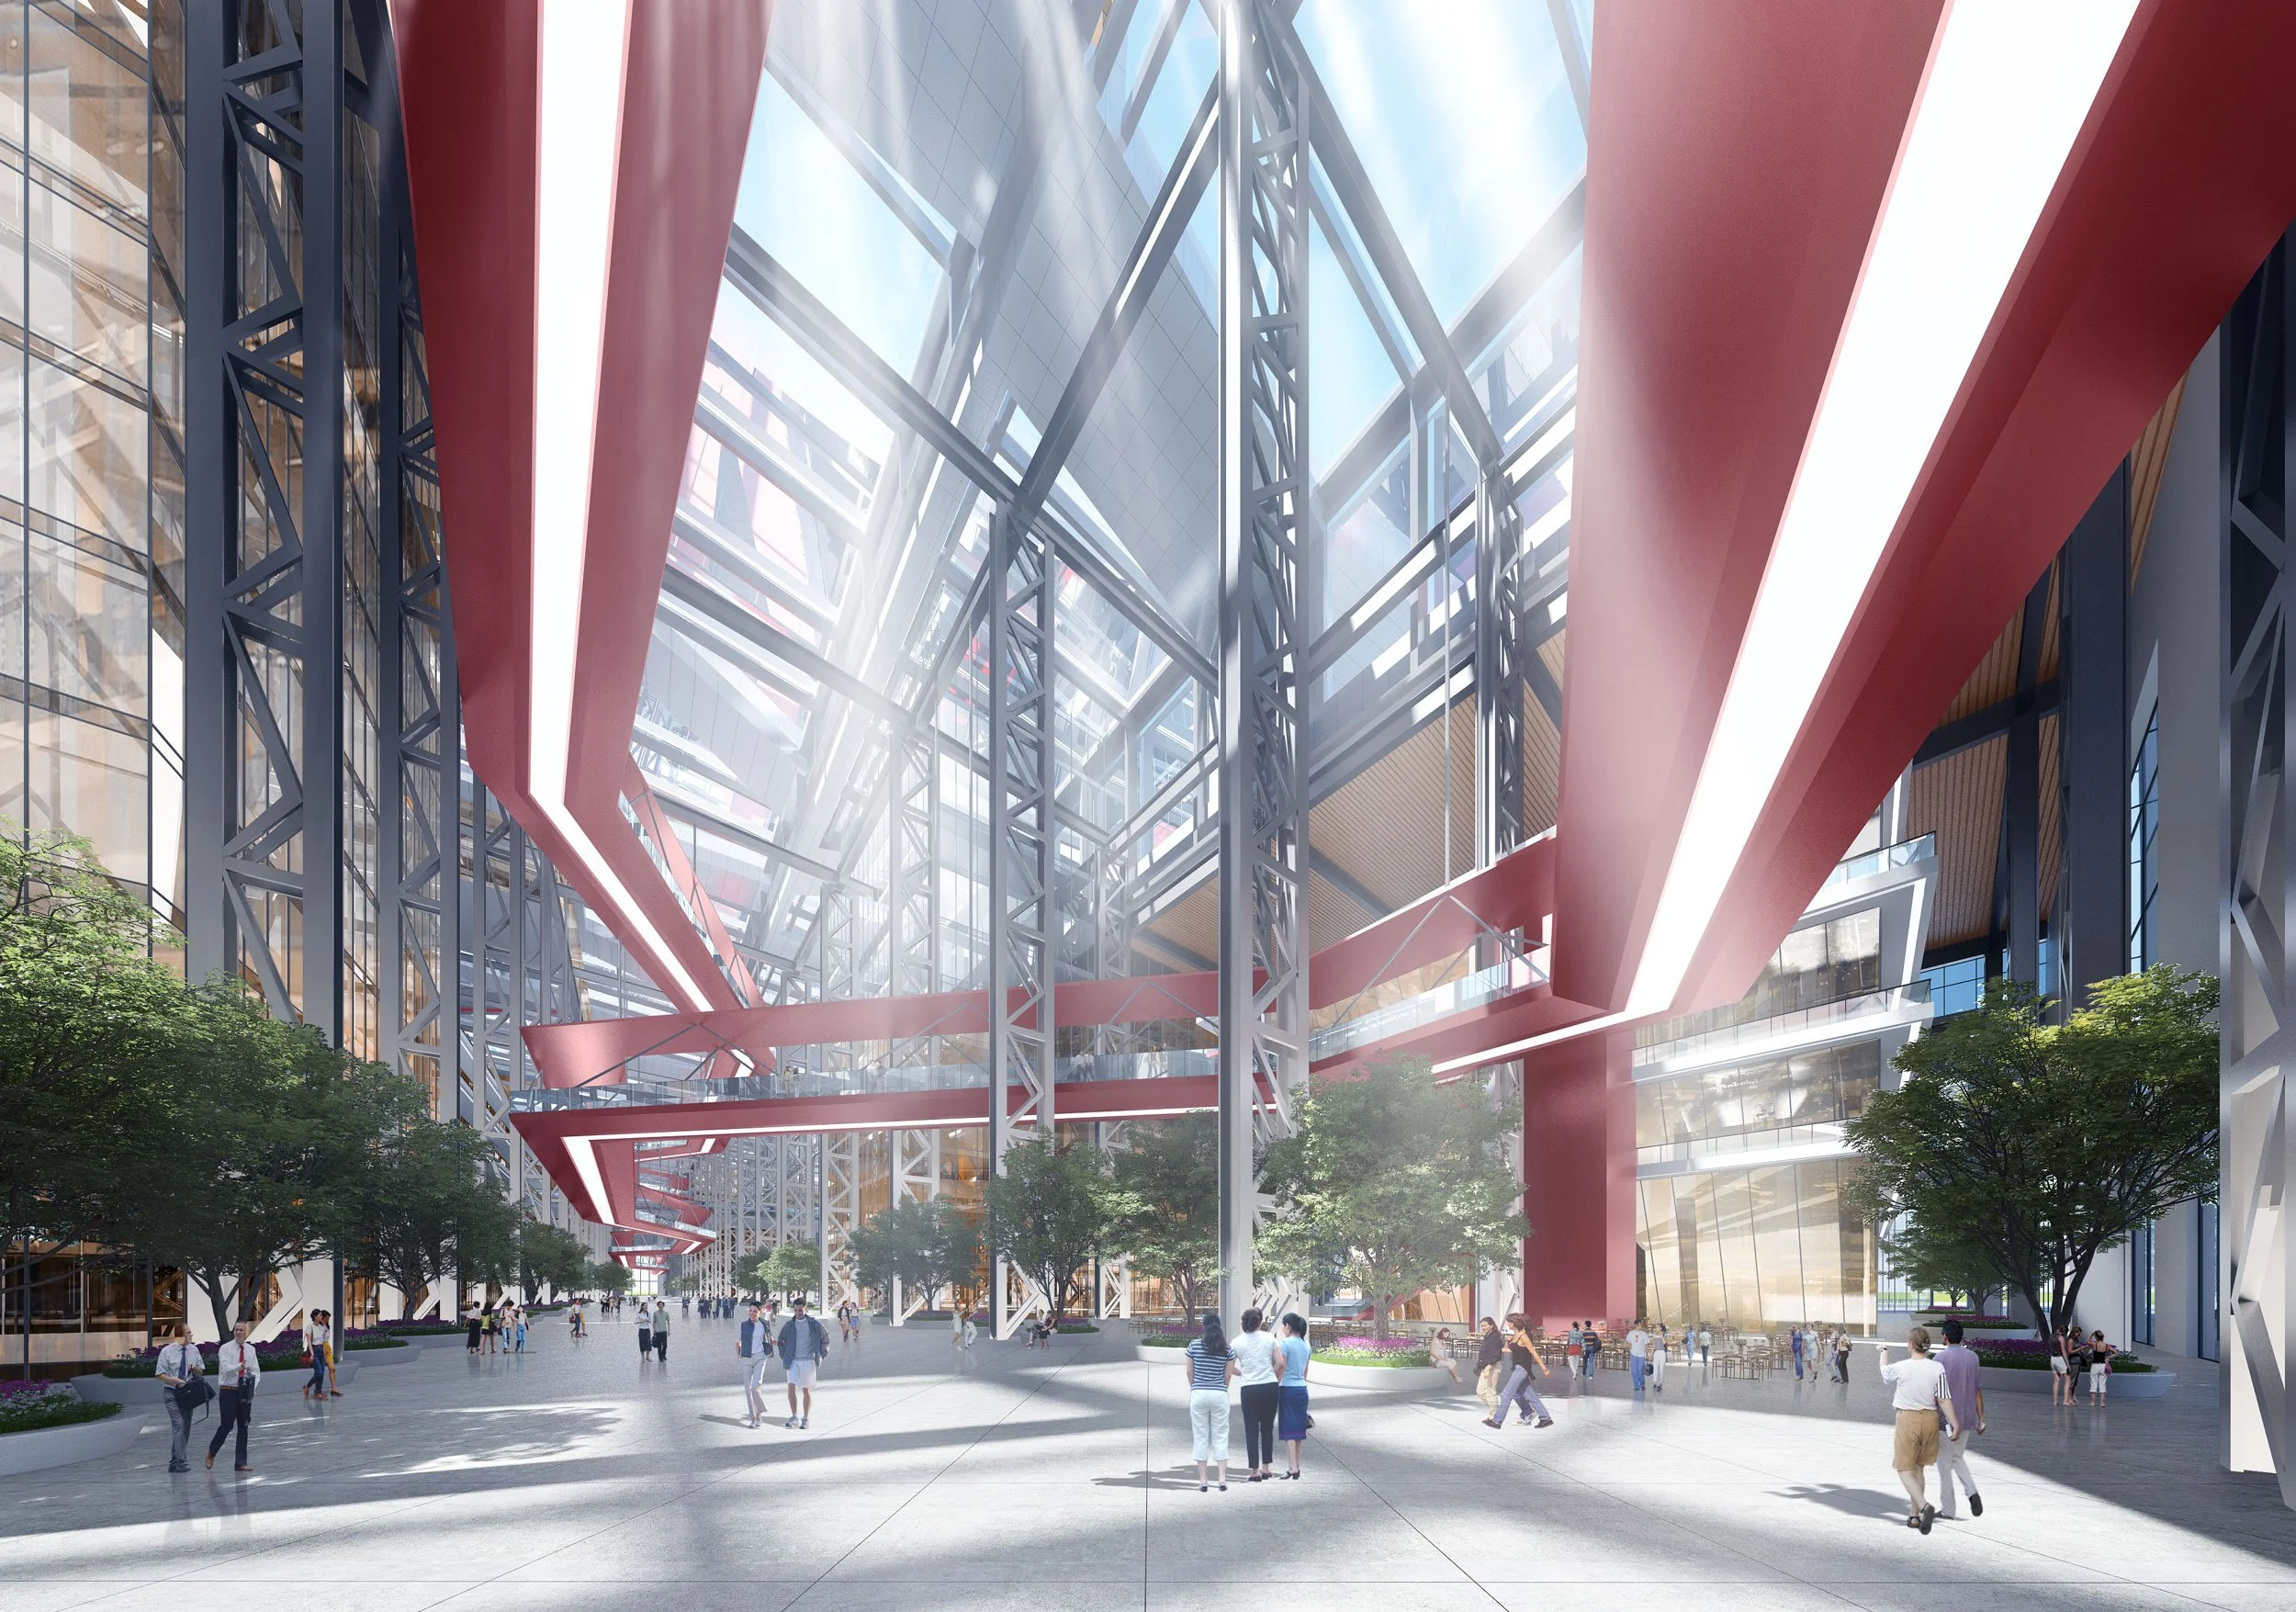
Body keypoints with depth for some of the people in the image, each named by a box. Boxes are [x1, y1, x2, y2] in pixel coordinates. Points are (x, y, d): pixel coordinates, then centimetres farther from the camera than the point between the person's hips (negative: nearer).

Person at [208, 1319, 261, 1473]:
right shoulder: (225, 1349, -5)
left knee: (243, 1428, 5)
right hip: (228, 1392, -4)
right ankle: (211, 1453, 20)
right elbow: (226, 1369, -19)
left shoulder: (251, 1350, 8)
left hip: (245, 1393, 4)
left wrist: (253, 1387, -10)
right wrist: (241, 1365, -36)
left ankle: (240, 1463, 10)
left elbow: (256, 1371, 7)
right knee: (226, 1426, -6)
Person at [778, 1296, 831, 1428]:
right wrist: (784, 1356, 8)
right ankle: (794, 1417, -6)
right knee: (791, 1388, -11)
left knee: (807, 1391, 3)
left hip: (808, 1361, -1)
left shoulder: (813, 1324, 0)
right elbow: (780, 1342, 19)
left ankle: (806, 1418, 11)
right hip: (793, 1361, 1)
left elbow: (825, 1337, 11)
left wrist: (821, 1354, 4)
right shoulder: (789, 1325, 5)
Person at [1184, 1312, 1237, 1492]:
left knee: (1201, 1437, 6)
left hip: (1198, 1394, -1)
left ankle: (1203, 1481, 5)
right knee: (1220, 1437, 7)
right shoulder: (1227, 1349, -3)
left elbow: (1189, 1372, 2)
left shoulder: (1194, 1345, -4)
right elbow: (1229, 1375, 1)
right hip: (1219, 1395, 1)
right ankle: (1222, 1479, 2)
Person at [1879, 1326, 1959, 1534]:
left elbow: (1885, 1371, 12)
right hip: (1930, 1419, 4)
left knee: (1905, 1470, 2)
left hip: (1907, 1419, -4)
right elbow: (1944, 1400, -9)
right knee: (1918, 1469, 19)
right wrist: (1954, 1424, -1)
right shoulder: (1937, 1369, -8)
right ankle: (1915, 1516, 23)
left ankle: (1924, 1506, -23)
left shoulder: (1901, 1368, -12)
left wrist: (1884, 1352, 31)